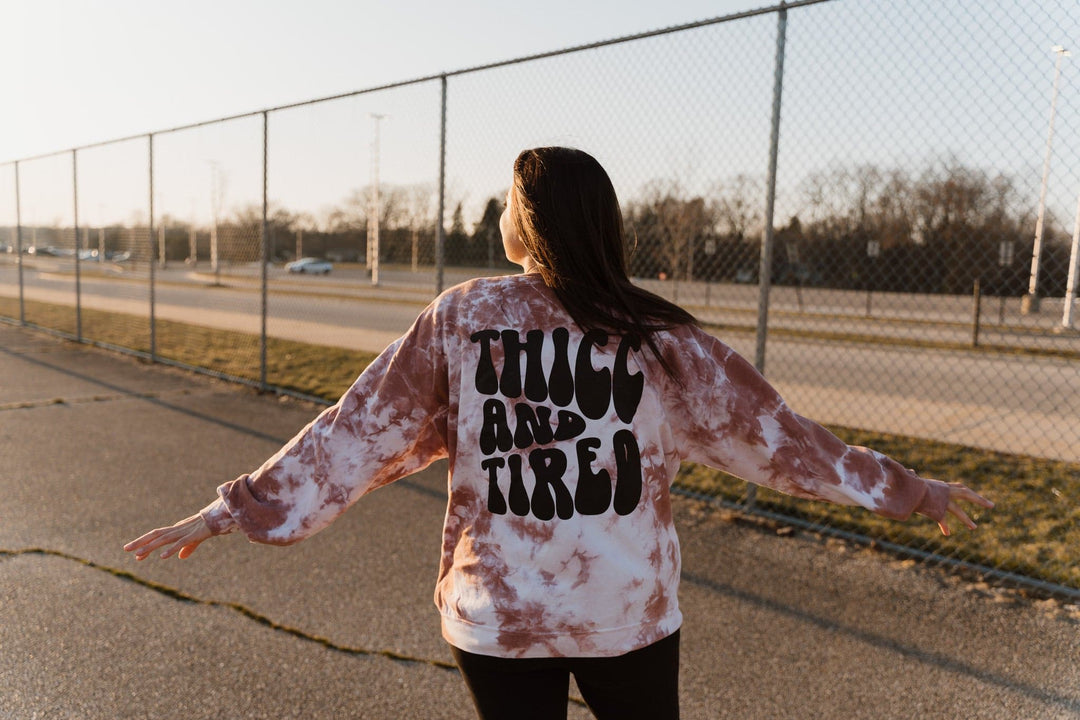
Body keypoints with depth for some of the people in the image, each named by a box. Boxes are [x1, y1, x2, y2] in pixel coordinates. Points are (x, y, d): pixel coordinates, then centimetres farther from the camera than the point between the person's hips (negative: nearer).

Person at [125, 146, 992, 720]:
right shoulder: (657, 334, -7)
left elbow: (356, 434, -6)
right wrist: (905, 488, 12)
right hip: (630, 612, 0)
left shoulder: (459, 317, -8)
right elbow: (766, 430, 0)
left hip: (498, 615, 0)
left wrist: (235, 508, 5)